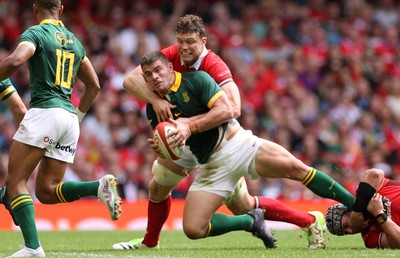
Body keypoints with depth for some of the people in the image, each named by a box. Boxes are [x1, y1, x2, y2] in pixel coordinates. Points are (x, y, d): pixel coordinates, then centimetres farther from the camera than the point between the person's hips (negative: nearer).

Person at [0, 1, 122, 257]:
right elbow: (94, 85, 25)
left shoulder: (35, 33, -1)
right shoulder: (74, 41, 21)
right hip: (69, 118, 7)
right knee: (47, 191, 10)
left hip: (44, 111, -7)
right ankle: (100, 186, -12)